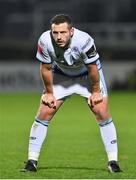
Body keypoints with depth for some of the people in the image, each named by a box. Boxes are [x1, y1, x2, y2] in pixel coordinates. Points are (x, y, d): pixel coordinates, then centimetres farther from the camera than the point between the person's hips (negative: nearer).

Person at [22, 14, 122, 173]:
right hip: (61, 75, 2)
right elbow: (46, 68, -14)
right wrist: (49, 93, -6)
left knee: (102, 113, -10)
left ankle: (113, 161, -1)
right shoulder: (45, 41, -32)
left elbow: (92, 69, -22)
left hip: (87, 75, -2)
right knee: (44, 114, -5)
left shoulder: (84, 40, -38)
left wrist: (95, 91, -11)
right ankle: (32, 161, 4)